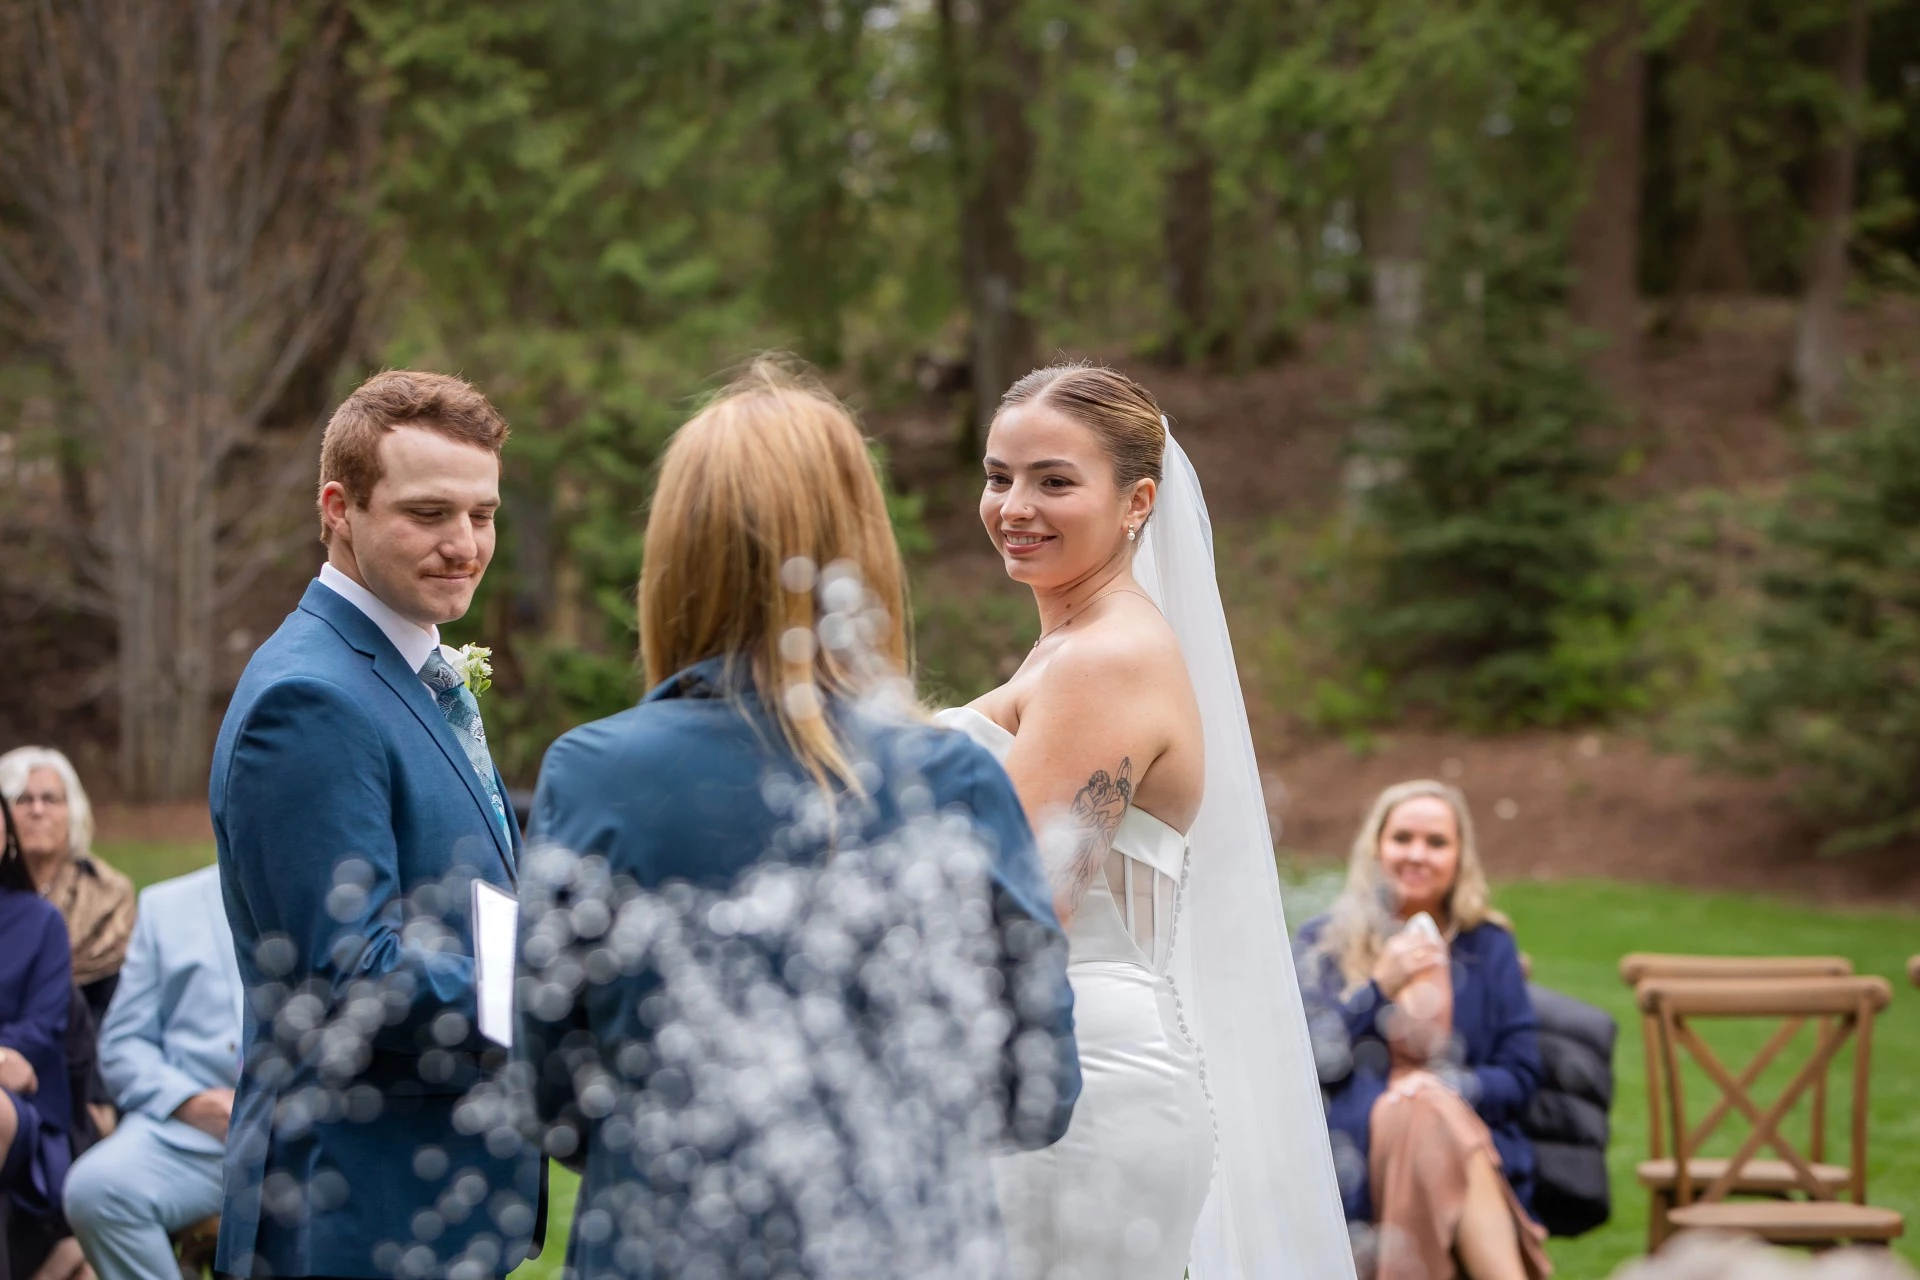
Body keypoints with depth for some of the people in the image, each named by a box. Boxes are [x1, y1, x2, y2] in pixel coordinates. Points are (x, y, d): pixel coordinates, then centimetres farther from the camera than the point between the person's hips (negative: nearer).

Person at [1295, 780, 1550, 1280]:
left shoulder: (1490, 946, 17)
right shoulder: (1323, 941, 15)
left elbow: (1521, 1075, 10)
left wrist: (1448, 1087, -11)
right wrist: (1379, 988, -7)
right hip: (1352, 1142, -1)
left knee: (1438, 1106, -35)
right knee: (1433, 1122, -35)